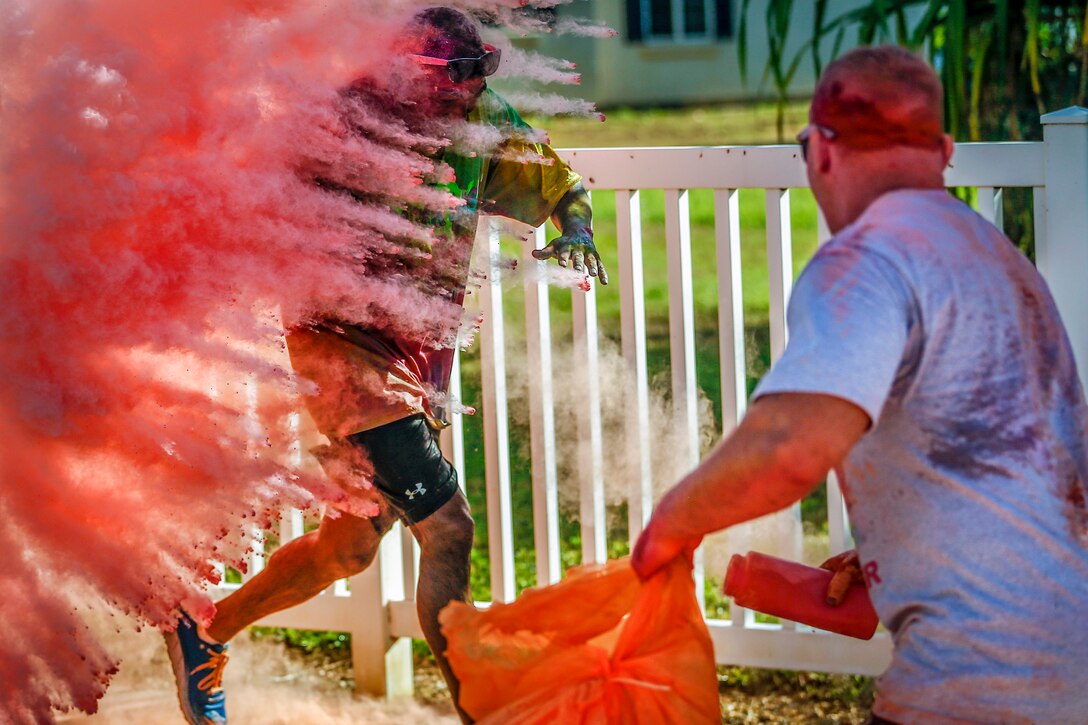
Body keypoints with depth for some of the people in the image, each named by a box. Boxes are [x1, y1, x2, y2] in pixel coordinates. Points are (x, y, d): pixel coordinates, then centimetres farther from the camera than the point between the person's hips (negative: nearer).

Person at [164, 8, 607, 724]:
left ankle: (205, 635, 34)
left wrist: (576, 231, -9)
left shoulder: (485, 122, -3)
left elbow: (561, 183, 12)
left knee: (351, 546, 17)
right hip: (345, 341, -7)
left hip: (420, 356, 7)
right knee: (447, 524, -16)